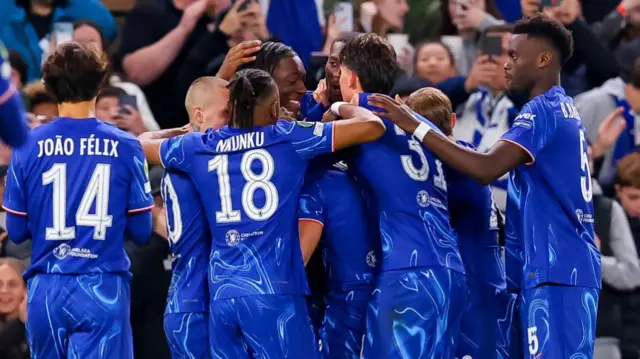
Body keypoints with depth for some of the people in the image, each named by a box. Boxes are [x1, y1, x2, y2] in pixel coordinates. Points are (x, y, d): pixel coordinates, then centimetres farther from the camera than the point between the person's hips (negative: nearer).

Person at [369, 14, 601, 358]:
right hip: (567, 266, 10)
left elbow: (486, 169, -23)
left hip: (555, 269, -10)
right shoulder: (564, 109, 21)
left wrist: (415, 127, -21)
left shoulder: (541, 110, -12)